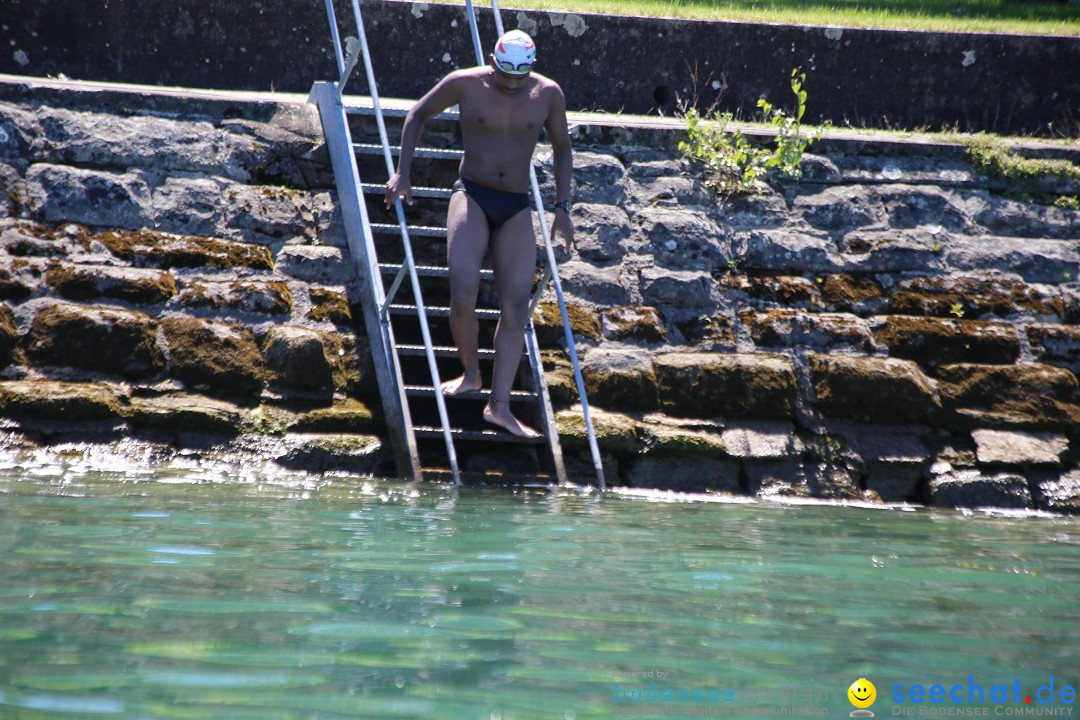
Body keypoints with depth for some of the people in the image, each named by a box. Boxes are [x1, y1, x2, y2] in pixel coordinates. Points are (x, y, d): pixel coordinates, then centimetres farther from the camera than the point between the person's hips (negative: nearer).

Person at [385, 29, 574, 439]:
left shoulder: (548, 94, -1)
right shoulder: (465, 84, -6)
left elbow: (562, 149, 13)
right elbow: (419, 114, 9)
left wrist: (562, 207, 5)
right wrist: (402, 172, 2)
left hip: (516, 209, 2)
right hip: (471, 196, -2)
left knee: (516, 309, -7)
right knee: (463, 294, -20)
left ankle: (499, 405, -6)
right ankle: (471, 373, 6)